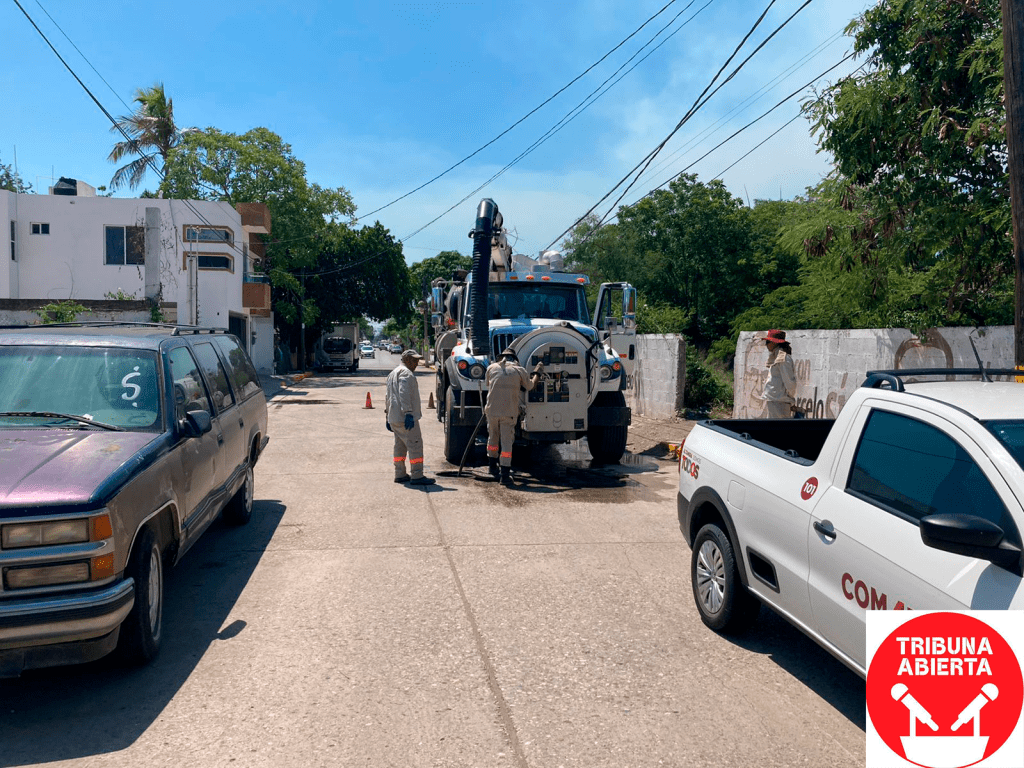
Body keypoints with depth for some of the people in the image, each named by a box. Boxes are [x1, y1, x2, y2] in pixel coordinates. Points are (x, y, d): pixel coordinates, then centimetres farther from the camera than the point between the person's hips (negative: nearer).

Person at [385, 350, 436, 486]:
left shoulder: (393, 373, 23)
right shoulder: (406, 373, -10)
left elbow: (387, 396, 26)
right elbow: (404, 395, -22)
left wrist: (388, 417, 27)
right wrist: (408, 413, -25)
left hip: (394, 418, 10)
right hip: (405, 418, -10)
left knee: (400, 445, 15)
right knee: (415, 445, -9)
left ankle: (400, 474, 20)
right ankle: (416, 476, -11)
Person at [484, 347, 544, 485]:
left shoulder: (492, 368, 8)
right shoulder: (519, 370, 4)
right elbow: (530, 386, 19)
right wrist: (537, 373, 36)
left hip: (492, 410, 2)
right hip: (509, 412, -2)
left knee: (493, 438, 20)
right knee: (506, 443, 0)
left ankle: (493, 468, 34)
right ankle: (505, 475, -5)